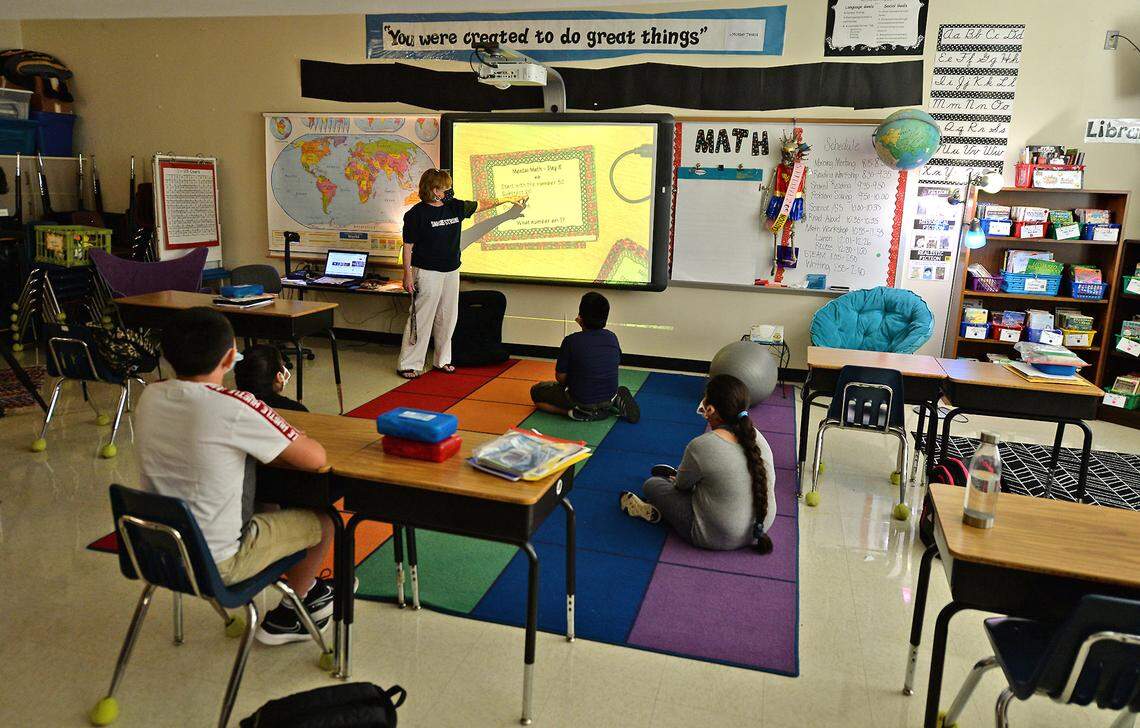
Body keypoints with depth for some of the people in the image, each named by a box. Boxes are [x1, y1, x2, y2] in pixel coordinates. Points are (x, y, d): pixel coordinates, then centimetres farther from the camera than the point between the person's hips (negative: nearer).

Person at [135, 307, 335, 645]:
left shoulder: (149, 396, -5)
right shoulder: (234, 407, -25)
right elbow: (315, 458, -20)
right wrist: (285, 440, 0)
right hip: (217, 565, -7)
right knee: (322, 519, 13)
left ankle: (307, 589, 39)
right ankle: (287, 615, 31)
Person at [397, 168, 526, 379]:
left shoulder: (455, 207, 7)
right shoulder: (417, 213, -11)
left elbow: (481, 205, 20)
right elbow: (408, 246, -9)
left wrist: (508, 199, 25)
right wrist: (408, 274, -14)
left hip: (451, 271, 7)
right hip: (427, 273, -7)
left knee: (447, 318, 12)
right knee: (421, 318, -5)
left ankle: (442, 360, 25)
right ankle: (407, 364, 3)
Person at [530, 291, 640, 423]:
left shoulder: (571, 341, -21)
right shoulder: (612, 338, -7)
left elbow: (561, 377, -14)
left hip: (582, 401, -5)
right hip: (609, 398, 5)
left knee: (536, 391, 14)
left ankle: (577, 412, -3)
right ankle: (615, 402, 8)